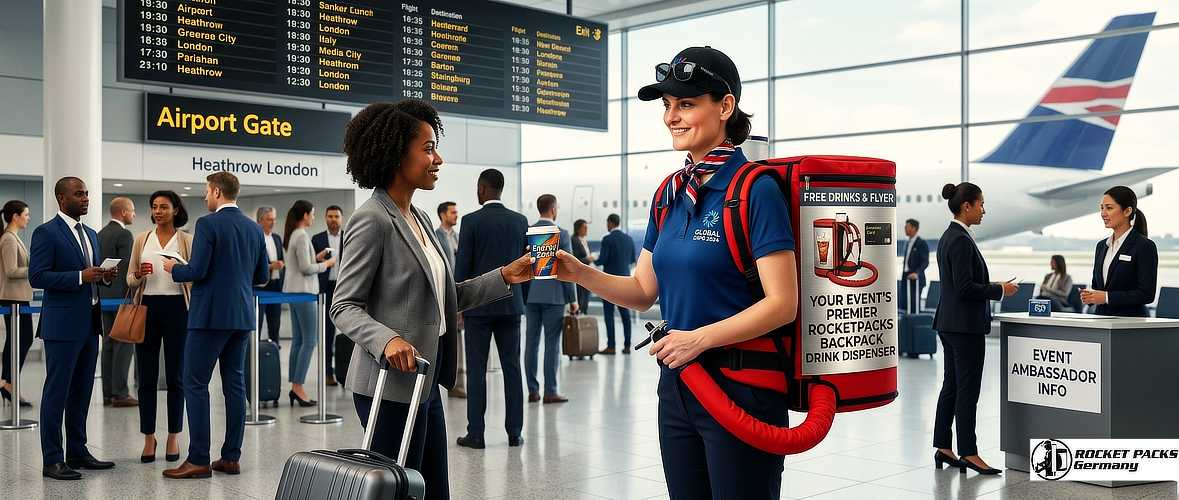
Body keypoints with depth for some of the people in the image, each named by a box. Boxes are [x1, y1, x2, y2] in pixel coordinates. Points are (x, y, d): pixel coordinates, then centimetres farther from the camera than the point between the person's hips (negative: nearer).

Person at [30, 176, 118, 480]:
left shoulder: (90, 234, 17)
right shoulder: (46, 233, -7)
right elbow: (37, 277, -15)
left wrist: (106, 276, 1)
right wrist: (80, 277, -22)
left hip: (89, 322, 8)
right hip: (63, 324, -8)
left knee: (82, 391, 13)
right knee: (56, 392, -2)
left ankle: (77, 452, 22)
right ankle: (52, 460, 4)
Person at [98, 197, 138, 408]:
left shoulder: (101, 234, 14)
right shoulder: (123, 234, -12)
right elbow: (126, 268, -17)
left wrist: (99, 294, 20)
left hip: (104, 295, 9)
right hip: (120, 295, -9)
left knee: (109, 343, 10)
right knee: (124, 343, -6)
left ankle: (108, 393, 11)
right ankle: (120, 393, -6)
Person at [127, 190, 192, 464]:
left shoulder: (187, 240, 2)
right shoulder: (141, 239, 8)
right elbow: (130, 280, 9)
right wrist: (139, 276, -11)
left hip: (176, 308, -2)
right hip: (148, 308, 2)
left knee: (175, 375, 4)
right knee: (147, 376, 4)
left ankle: (174, 437, 14)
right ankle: (149, 438, 14)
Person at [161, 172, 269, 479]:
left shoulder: (208, 224, -10)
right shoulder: (254, 228, 10)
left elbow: (197, 271, -15)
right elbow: (262, 276, 14)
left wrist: (173, 268, 4)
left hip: (211, 315, -7)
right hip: (242, 315, 7)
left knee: (195, 384, -1)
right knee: (235, 384, 9)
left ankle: (198, 460, -2)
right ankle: (231, 458, 12)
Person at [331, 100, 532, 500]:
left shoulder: (418, 219, 13)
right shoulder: (371, 220, -13)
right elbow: (344, 306, -13)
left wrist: (504, 277, 5)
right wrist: (388, 339, -30)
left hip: (424, 381, 9)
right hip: (391, 385, -9)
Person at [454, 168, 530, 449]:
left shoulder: (471, 221, -8)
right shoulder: (520, 221, 4)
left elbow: (462, 266, -7)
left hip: (478, 304, -4)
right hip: (511, 303, 4)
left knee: (477, 369, 2)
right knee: (512, 367, 7)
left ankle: (476, 434, 5)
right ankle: (514, 433, 10)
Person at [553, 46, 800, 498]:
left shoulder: (755, 190, -13)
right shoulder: (671, 194, 9)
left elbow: (782, 304, -17)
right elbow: (643, 291, 11)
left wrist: (700, 337, -21)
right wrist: (580, 273, -3)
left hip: (741, 386, -7)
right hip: (677, 384, 7)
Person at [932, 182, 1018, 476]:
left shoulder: (949, 236, 13)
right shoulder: (961, 240, -17)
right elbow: (965, 288, -22)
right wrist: (1000, 290, -11)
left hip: (949, 323, 10)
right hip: (965, 325, -10)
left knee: (951, 385, 12)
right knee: (968, 389, -3)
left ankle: (943, 448, 16)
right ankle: (968, 453, 3)